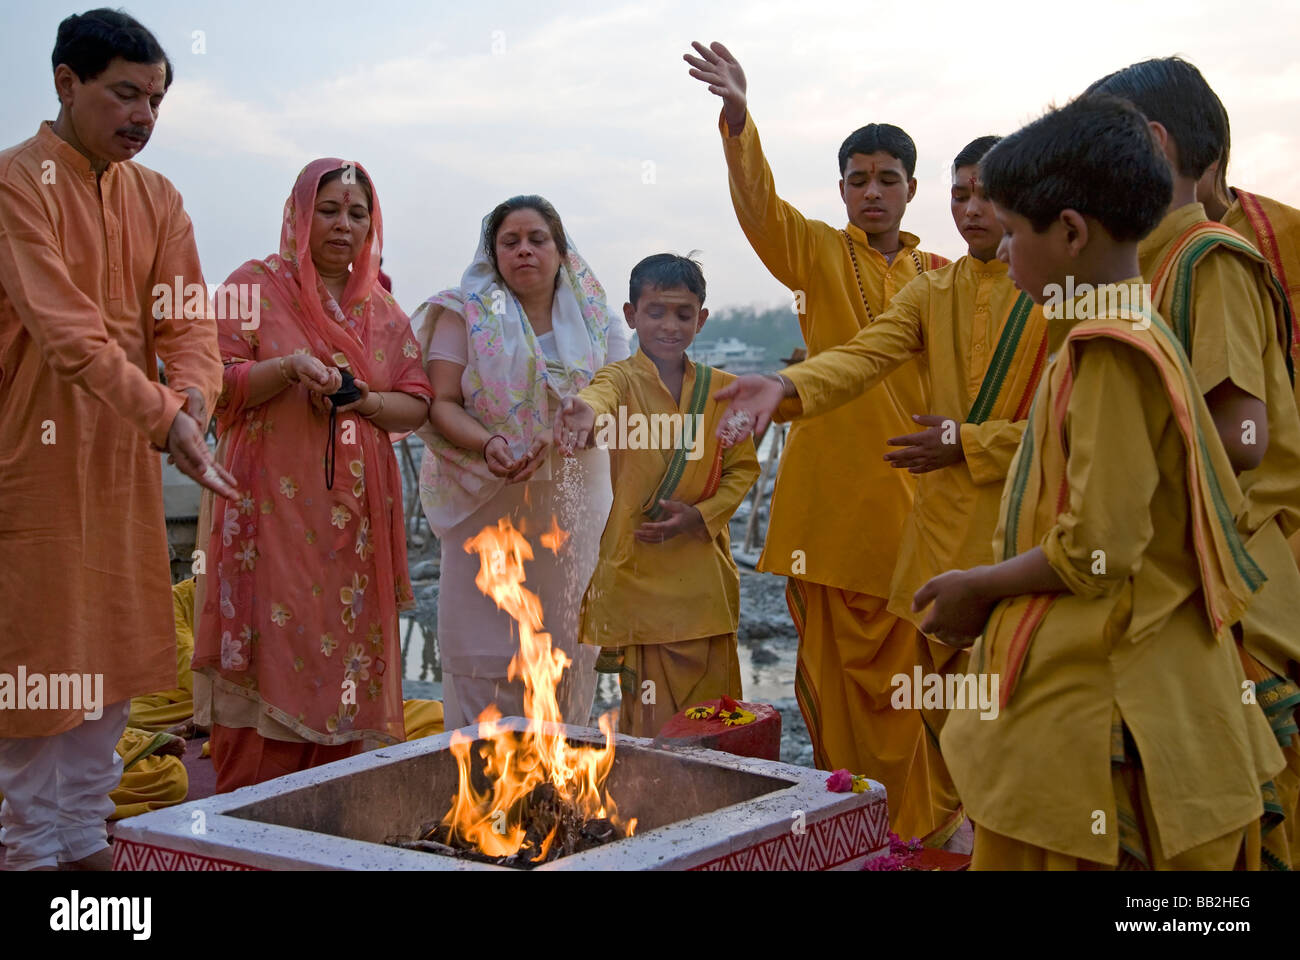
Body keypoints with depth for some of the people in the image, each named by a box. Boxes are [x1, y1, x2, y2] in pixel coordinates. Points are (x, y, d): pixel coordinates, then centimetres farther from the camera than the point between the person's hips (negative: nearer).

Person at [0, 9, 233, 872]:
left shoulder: (156, 199, 9)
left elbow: (188, 318, 2)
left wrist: (194, 391, -20)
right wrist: (163, 416, -32)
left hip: (126, 461, 7)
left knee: (114, 657, 12)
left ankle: (87, 837, 25)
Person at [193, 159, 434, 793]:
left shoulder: (382, 308, 16)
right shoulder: (256, 286, 4)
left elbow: (418, 404, 13)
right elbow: (217, 386, -2)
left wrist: (366, 400, -7)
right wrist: (289, 368, -17)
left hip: (356, 514, 4)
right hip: (273, 507, -4)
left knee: (344, 657, 3)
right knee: (270, 654, -8)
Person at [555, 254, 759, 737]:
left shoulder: (722, 389, 7)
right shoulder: (621, 379, -5)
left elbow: (743, 467, 11)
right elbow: (601, 396, -29)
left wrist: (700, 516, -7)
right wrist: (585, 412, -54)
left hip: (704, 575, 4)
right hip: (638, 571, -3)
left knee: (711, 711, 10)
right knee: (650, 717, -3)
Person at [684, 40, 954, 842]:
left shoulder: (938, 276, 13)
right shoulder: (818, 253, 2)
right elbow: (759, 202, -16)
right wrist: (738, 118, -33)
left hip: (914, 495, 3)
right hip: (833, 498, -3)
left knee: (919, 667, 7)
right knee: (840, 669, 2)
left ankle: (927, 822, 21)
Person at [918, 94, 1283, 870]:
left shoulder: (1107, 350, -17)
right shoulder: (1145, 337, 11)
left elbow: (1095, 551, -22)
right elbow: (1222, 509, 15)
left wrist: (977, 589, -5)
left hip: (1088, 714, -9)